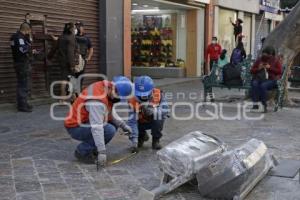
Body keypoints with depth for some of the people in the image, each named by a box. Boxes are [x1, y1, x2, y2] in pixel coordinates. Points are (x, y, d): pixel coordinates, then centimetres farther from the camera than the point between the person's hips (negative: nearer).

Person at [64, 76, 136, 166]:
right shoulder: (97, 99, -31)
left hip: (85, 122, 10)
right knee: (109, 130, -23)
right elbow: (96, 128, -33)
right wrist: (102, 151, -32)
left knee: (114, 124, 7)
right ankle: (82, 152, -6)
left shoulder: (106, 88, -2)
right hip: (76, 128, -9)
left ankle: (92, 149, 12)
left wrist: (123, 125, 3)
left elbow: (110, 112, 13)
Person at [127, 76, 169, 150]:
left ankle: (156, 140, -7)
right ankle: (142, 135, 13)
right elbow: (131, 121, -31)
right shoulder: (133, 101, -26)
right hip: (141, 123, 2)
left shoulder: (158, 95, -24)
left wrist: (154, 110, -49)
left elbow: (165, 110, -30)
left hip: (155, 121, -1)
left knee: (158, 117, -33)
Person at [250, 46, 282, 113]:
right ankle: (255, 104, -39)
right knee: (254, 84, -34)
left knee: (263, 85, -37)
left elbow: (280, 71, 0)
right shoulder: (259, 60, 18)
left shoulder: (276, 60, 11)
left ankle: (264, 105, -32)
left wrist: (270, 68, -10)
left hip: (271, 79, -3)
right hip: (259, 78, 3)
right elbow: (252, 71, 17)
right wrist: (258, 69, -3)